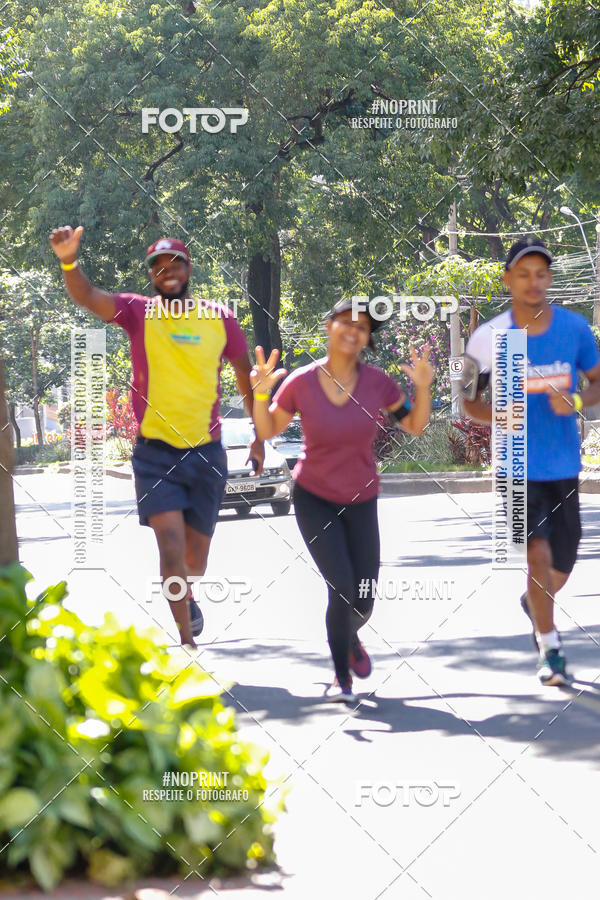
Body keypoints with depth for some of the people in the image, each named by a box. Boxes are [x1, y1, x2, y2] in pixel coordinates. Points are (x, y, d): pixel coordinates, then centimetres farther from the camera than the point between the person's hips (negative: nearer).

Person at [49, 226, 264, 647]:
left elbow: (246, 376, 12)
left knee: (195, 557, 13)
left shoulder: (219, 318, 0)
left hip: (206, 453, 2)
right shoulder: (138, 312, -5)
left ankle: (185, 596, 47)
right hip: (156, 453, -2)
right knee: (171, 547, -16)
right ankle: (187, 642, -7)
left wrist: (259, 436, 12)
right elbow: (88, 296, -23)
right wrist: (69, 262, -43)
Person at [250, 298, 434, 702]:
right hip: (314, 498, -2)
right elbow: (268, 431, -3)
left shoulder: (378, 382, -11)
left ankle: (351, 639, 42)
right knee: (342, 590, -16)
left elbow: (415, 426, 0)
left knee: (363, 601, 3)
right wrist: (261, 392, -20)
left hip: (361, 501, 2)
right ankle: (342, 678, 7)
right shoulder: (301, 382, -15)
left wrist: (423, 388, -17)